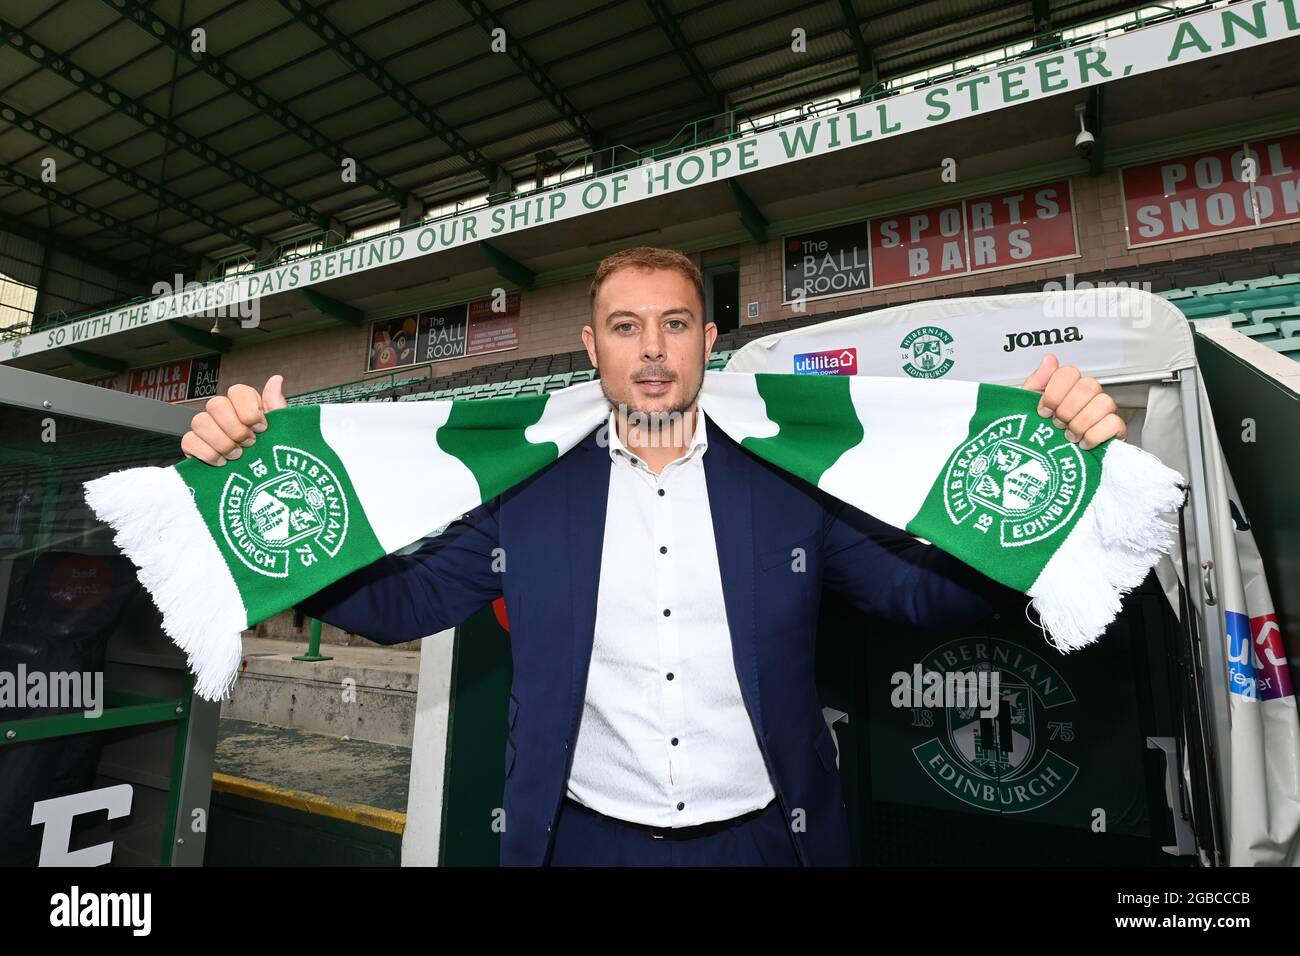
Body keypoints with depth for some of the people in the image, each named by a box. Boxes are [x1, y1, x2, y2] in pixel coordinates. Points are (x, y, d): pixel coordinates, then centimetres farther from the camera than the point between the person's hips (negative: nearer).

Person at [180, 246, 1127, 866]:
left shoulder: (795, 488, -4)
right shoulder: (526, 495, -4)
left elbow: (930, 591, -5)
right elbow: (392, 600, -5)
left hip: (764, 838, 1)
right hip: (587, 839, 0)